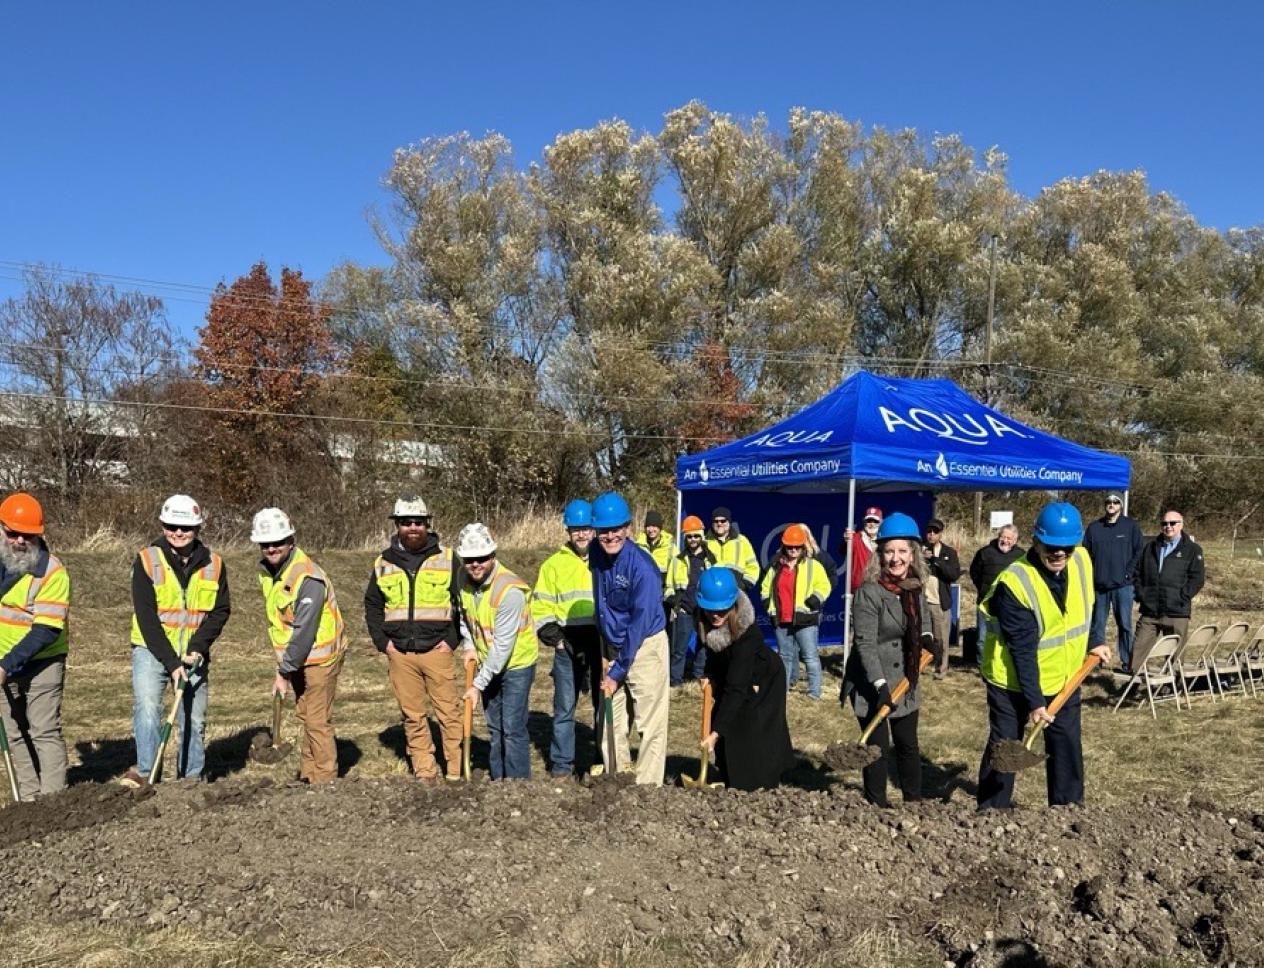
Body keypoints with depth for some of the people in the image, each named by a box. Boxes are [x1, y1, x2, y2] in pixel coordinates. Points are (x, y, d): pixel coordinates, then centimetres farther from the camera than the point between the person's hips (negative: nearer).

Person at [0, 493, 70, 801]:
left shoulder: (52, 573, -21)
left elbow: (46, 632, -24)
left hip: (42, 663, -6)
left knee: (44, 732, -6)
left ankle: (53, 800, -2)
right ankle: (29, 798, 19)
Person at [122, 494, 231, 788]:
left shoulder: (213, 564, -2)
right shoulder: (147, 560, -10)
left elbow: (221, 610, 0)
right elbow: (146, 617, -13)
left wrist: (198, 646, -15)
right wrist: (171, 662, -19)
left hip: (194, 653, 3)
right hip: (152, 650, -2)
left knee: (194, 717, 8)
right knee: (146, 706, -22)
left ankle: (191, 777, 20)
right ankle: (144, 771, -18)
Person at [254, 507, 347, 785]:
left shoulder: (308, 577, -26)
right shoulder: (266, 569, 3)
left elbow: (304, 630, -26)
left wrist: (284, 672, -22)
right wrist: (284, 664, 13)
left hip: (319, 656, -9)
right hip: (295, 656, 9)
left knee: (318, 720, -4)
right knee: (305, 715, 19)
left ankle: (325, 780, 7)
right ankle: (307, 774, 31)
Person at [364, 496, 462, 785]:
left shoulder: (447, 558, 1)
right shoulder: (383, 563, 8)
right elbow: (372, 606, 16)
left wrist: (453, 639, -5)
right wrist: (382, 642, 5)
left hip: (437, 650, -2)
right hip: (399, 654, 3)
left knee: (449, 713, 0)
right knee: (413, 717, 8)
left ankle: (456, 772, 9)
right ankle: (425, 773, 17)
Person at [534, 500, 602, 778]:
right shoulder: (554, 563, 5)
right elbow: (541, 605, 5)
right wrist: (553, 637, -5)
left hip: (604, 643, 1)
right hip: (568, 645, 0)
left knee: (604, 704, 10)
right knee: (564, 707, 4)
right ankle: (561, 765, 15)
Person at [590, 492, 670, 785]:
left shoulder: (642, 566, -23)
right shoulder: (596, 554, -3)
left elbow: (640, 623, -20)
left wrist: (618, 672, -15)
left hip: (645, 648, -7)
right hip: (612, 647, 7)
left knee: (651, 725, -2)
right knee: (611, 722, 12)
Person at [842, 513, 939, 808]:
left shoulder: (916, 588, 2)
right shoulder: (868, 593, -19)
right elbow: (865, 643, -22)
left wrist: (927, 638, 6)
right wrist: (880, 685, -28)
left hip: (905, 683, 6)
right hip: (871, 684, -6)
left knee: (908, 745, 16)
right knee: (877, 747, 1)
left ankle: (914, 803, 32)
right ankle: (877, 807, 16)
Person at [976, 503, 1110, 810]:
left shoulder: (1081, 561, -8)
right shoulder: (1014, 583, -27)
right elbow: (1023, 650, -27)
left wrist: (1091, 643, 15)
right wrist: (1034, 701, -27)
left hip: (1064, 678, 6)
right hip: (1013, 682, -5)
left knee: (1067, 746, 12)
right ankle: (991, 808, 18)